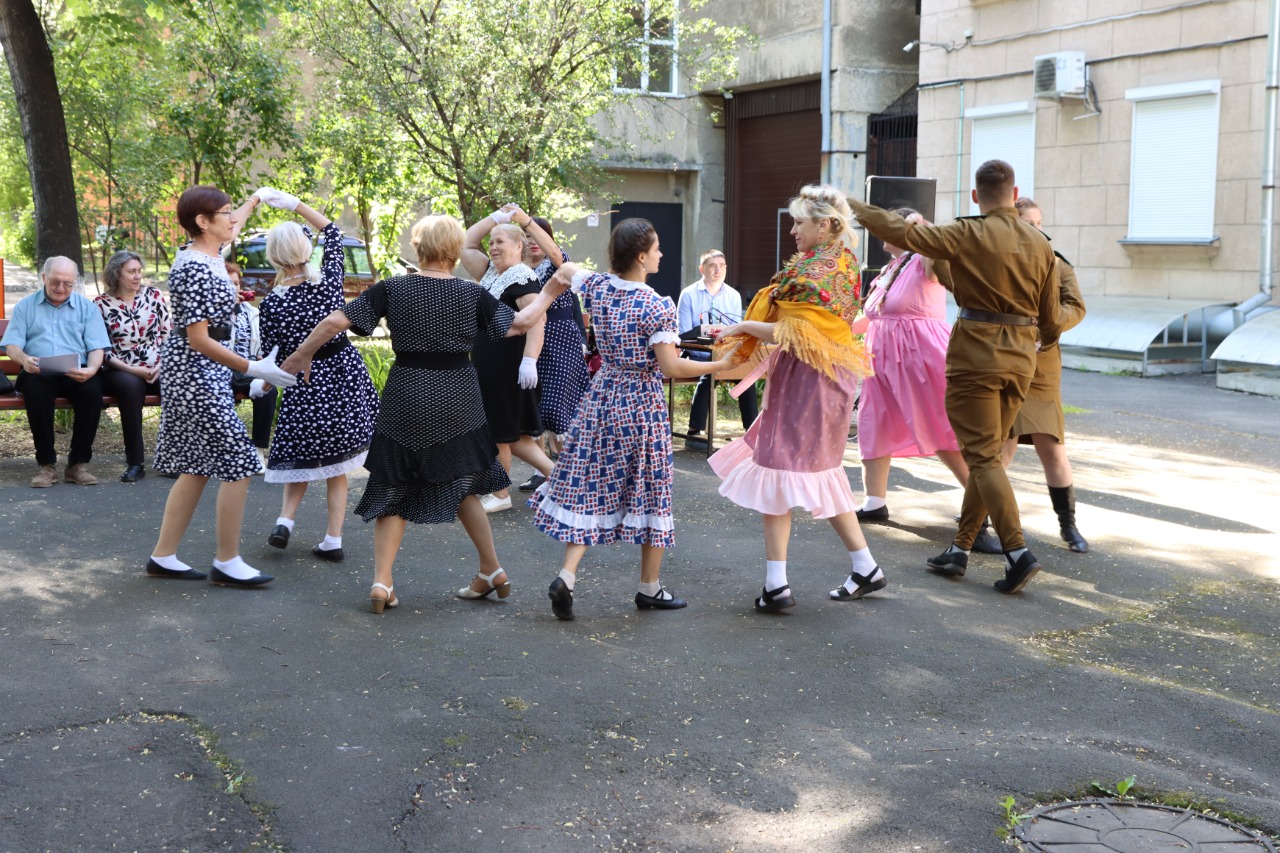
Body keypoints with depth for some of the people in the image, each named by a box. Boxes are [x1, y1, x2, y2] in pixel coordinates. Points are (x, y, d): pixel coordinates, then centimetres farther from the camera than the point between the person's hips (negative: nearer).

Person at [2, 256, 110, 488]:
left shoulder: (87, 307, 17)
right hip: (38, 373, 0)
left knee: (92, 390, -33)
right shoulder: (25, 307, 17)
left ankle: (78, 464, -20)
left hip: (77, 374, 1)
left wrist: (91, 369, -17)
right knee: (35, 390, -36)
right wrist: (24, 359, -17)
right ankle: (46, 464, -23)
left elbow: (97, 348, 7)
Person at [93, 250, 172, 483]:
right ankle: (135, 462, -30)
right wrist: (132, 369, -12)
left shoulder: (154, 296, 11)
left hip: (157, 370, 3)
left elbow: (169, 334, 8)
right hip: (120, 371, -2)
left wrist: (162, 364, -7)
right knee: (131, 385, -37)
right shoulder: (101, 305, 3)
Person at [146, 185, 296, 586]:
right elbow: (198, 339, -23)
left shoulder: (210, 255, 7)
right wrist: (253, 369, -24)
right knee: (238, 463, -6)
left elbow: (230, 227, 33)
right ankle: (227, 562, 3)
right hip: (196, 373, -10)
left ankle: (163, 557, 19)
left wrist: (256, 199, 47)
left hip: (200, 373, 10)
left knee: (198, 466, 13)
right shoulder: (193, 269, -20)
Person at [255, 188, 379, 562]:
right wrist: (295, 204, 8)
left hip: (305, 382, -2)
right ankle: (333, 540, 10)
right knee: (335, 464, 10)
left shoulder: (272, 303, -13)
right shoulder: (329, 280, -8)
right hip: (344, 375, 2)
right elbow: (333, 233, 9)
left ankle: (285, 520, 4)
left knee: (300, 457, 19)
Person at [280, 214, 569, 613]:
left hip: (406, 396, -1)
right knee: (461, 486, 17)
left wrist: (302, 354, 7)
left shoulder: (392, 289, -4)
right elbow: (519, 324, -5)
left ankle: (381, 582, 3)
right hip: (458, 399, 1)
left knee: (393, 490, 10)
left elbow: (336, 321, -6)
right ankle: (492, 571, 21)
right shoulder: (472, 294, -3)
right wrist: (548, 293, 9)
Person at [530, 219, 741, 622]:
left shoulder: (596, 287, -1)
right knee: (649, 491, 7)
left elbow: (566, 268, 20)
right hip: (643, 405, -5)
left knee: (591, 486, 9)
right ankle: (649, 588, 18)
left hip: (602, 397, 5)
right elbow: (671, 367, -20)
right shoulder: (657, 308, -19)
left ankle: (566, 575, -4)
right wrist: (721, 365, -11)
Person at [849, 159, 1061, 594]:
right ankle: (960, 549, 18)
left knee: (983, 457, -3)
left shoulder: (969, 235, -10)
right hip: (1020, 359, 6)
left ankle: (1017, 553, -11)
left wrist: (851, 207, -4)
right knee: (987, 454, 12)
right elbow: (1050, 313, 14)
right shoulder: (1040, 244, 7)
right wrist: (1048, 339, 37)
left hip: (976, 354, -6)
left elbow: (902, 232, -16)